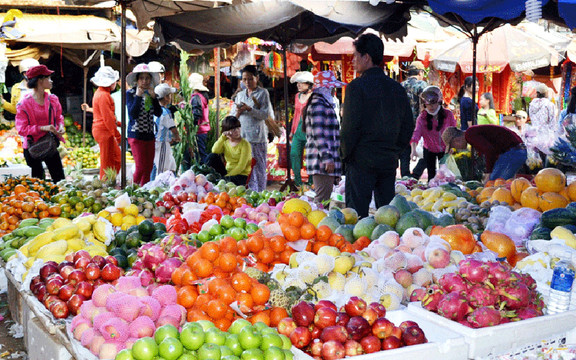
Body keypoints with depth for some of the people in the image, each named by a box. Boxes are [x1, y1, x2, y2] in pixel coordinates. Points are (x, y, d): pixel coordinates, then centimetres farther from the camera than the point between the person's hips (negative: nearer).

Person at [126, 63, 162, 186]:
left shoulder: (150, 93, 11)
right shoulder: (130, 93, -4)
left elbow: (158, 113, 2)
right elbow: (132, 114, -15)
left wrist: (153, 97, -8)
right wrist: (138, 96, -16)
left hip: (149, 135, 5)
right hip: (136, 135, -5)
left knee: (149, 167, 6)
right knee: (141, 167, -10)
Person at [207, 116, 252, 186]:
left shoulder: (245, 144, -9)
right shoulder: (225, 142, 8)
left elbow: (241, 166, -15)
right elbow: (214, 151, -13)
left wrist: (227, 176, -22)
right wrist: (223, 137, -16)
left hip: (242, 175, -6)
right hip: (227, 172, 6)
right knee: (212, 156, -12)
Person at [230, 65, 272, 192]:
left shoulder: (263, 93, 3)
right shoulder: (240, 95, 18)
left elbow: (265, 114, -7)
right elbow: (232, 116, 18)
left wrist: (249, 109, -19)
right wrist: (238, 112, -5)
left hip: (257, 137, -4)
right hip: (242, 136, 5)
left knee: (258, 167, -6)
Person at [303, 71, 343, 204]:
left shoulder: (324, 103, 21)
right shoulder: (318, 104, -13)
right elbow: (318, 134, -19)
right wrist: (327, 159, -21)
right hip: (322, 163, -11)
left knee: (321, 198, 14)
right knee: (322, 200, -10)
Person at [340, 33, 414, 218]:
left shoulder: (356, 86, -10)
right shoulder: (397, 88, 9)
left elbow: (350, 126, -13)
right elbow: (408, 125, 12)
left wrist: (345, 154, 0)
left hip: (362, 161, -6)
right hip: (389, 161, 6)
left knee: (357, 213, -2)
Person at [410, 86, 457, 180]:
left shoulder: (448, 114, -14)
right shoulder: (422, 118, -21)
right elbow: (416, 133, -35)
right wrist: (413, 150, -50)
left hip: (444, 149, 1)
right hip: (429, 150, -1)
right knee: (431, 174, 4)